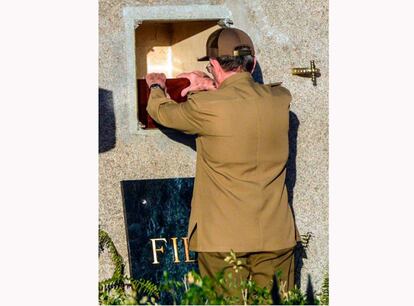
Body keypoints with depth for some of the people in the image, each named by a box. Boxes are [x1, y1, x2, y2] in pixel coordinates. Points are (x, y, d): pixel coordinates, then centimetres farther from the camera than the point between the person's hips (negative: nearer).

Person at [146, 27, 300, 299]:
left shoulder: (206, 107, -13)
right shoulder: (280, 99, -1)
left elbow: (162, 111, 8)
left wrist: (157, 87, 29)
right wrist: (214, 88, 23)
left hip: (223, 239, -4)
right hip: (276, 235, 4)